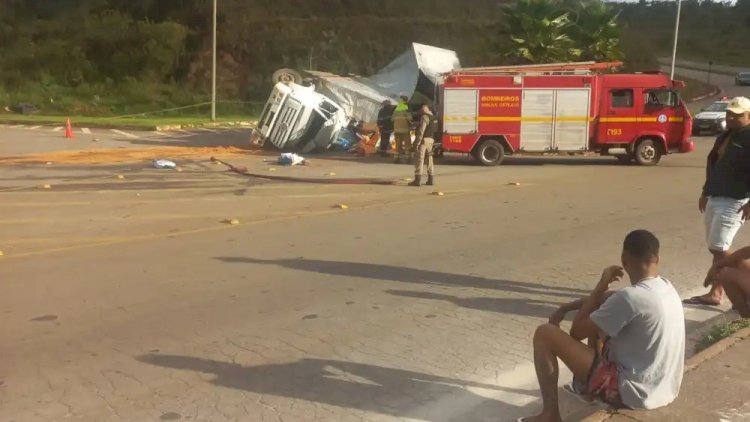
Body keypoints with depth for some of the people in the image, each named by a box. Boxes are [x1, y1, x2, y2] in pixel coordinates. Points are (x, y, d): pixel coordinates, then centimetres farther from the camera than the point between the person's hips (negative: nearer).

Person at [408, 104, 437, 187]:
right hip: (431, 140, 9)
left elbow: (421, 131, -21)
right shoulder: (433, 117, 16)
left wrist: (417, 142, -21)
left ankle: (417, 180, -11)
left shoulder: (425, 117, -14)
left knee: (419, 160, -8)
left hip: (424, 140, -9)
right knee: (429, 160, 13)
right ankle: (431, 180, 13)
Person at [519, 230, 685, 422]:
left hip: (633, 392, -9)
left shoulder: (630, 297, -24)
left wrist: (601, 286, -6)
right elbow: (616, 304, 19)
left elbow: (577, 331, -14)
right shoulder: (667, 288, 3)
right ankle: (588, 387, 37)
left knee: (544, 333, -7)